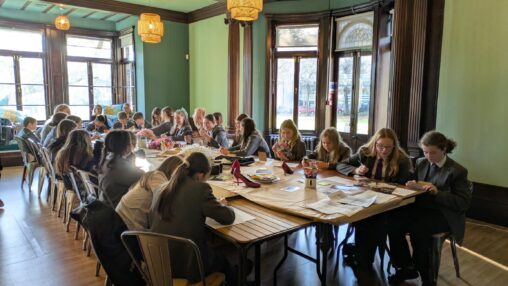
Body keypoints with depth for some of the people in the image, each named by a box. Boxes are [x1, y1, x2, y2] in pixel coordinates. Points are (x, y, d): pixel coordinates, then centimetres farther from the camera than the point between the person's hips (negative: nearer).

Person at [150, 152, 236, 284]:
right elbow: (228, 217, -10)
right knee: (225, 260, 25)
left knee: (216, 254, 31)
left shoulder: (161, 190, 2)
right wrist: (221, 205, 11)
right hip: (187, 264, -6)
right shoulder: (200, 188, -16)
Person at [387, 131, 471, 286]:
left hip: (443, 214, -5)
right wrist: (414, 185, -5)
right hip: (421, 208, 5)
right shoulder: (421, 163, 10)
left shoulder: (457, 171, -6)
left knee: (417, 228, -34)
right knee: (394, 222, -23)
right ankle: (406, 267, -3)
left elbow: (464, 203, -10)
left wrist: (438, 192, -22)